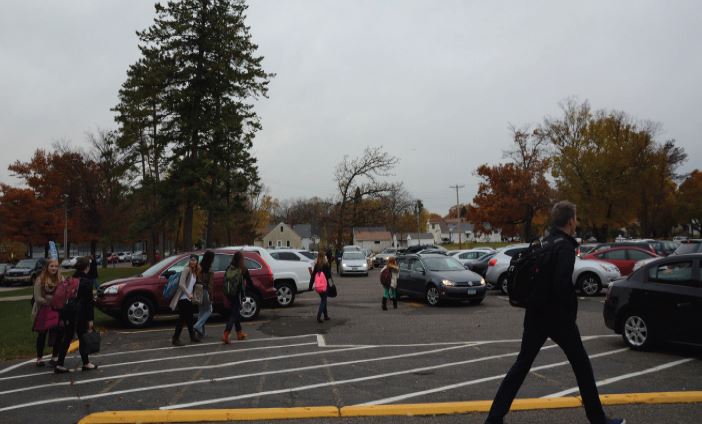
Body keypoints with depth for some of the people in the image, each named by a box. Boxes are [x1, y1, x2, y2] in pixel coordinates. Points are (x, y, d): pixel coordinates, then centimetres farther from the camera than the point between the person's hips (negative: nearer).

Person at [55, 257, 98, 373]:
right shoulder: (87, 281, -11)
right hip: (80, 314, -5)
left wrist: (62, 317, 14)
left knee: (66, 339, 12)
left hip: (68, 314, 5)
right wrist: (90, 319, -9)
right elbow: (89, 301, -12)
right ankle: (86, 363, 16)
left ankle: (59, 364, 12)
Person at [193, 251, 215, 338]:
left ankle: (201, 333, 18)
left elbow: (195, 280, 5)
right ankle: (198, 326, -9)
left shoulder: (199, 267, 2)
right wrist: (211, 296, -11)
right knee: (208, 310, 10)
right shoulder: (210, 270, -13)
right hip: (205, 291, -6)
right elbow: (210, 284, -15)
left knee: (201, 312, 15)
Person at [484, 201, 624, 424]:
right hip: (558, 316, -7)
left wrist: (534, 302, 15)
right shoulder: (565, 246, -14)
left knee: (522, 364, 10)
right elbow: (563, 284, -24)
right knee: (581, 365, 11)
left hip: (535, 314, 7)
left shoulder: (543, 244, 11)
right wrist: (571, 311, -12)